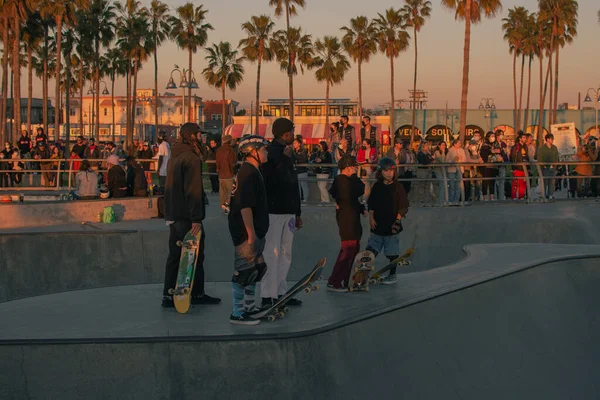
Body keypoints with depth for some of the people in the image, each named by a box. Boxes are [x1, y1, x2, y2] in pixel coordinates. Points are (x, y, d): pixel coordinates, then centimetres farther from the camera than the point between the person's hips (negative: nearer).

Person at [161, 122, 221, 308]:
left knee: (174, 255, 11)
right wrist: (196, 218, -22)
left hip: (173, 216, 9)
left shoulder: (174, 158, 15)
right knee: (195, 256, 2)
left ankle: (168, 296, 11)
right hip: (186, 216, -9)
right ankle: (197, 294, 10)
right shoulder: (191, 158, -15)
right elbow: (193, 190, -21)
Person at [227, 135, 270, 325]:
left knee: (255, 269, 19)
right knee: (244, 272, -5)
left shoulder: (253, 171, 16)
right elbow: (244, 206, -24)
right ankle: (237, 313, 1)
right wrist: (251, 233, -24)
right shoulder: (248, 172, -18)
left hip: (255, 231, 11)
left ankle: (249, 307, 30)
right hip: (246, 232, -11)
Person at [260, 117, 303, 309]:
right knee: (271, 254, -9)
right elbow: (272, 179, -23)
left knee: (285, 253, 13)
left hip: (288, 211, 9)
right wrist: (285, 158, -22)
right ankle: (267, 296, -7)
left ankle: (280, 292, 21)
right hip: (273, 211, -9)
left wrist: (297, 212, 23)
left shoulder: (288, 152, 18)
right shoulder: (270, 152, -10)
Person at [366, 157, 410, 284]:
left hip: (392, 226, -3)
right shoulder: (377, 187, 5)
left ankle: (392, 275, 17)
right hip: (377, 225, 3)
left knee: (392, 253, 5)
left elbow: (403, 206, -4)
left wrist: (398, 220, -12)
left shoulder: (398, 187, -5)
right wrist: (371, 218, -3)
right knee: (371, 251, 5)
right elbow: (371, 204, 8)